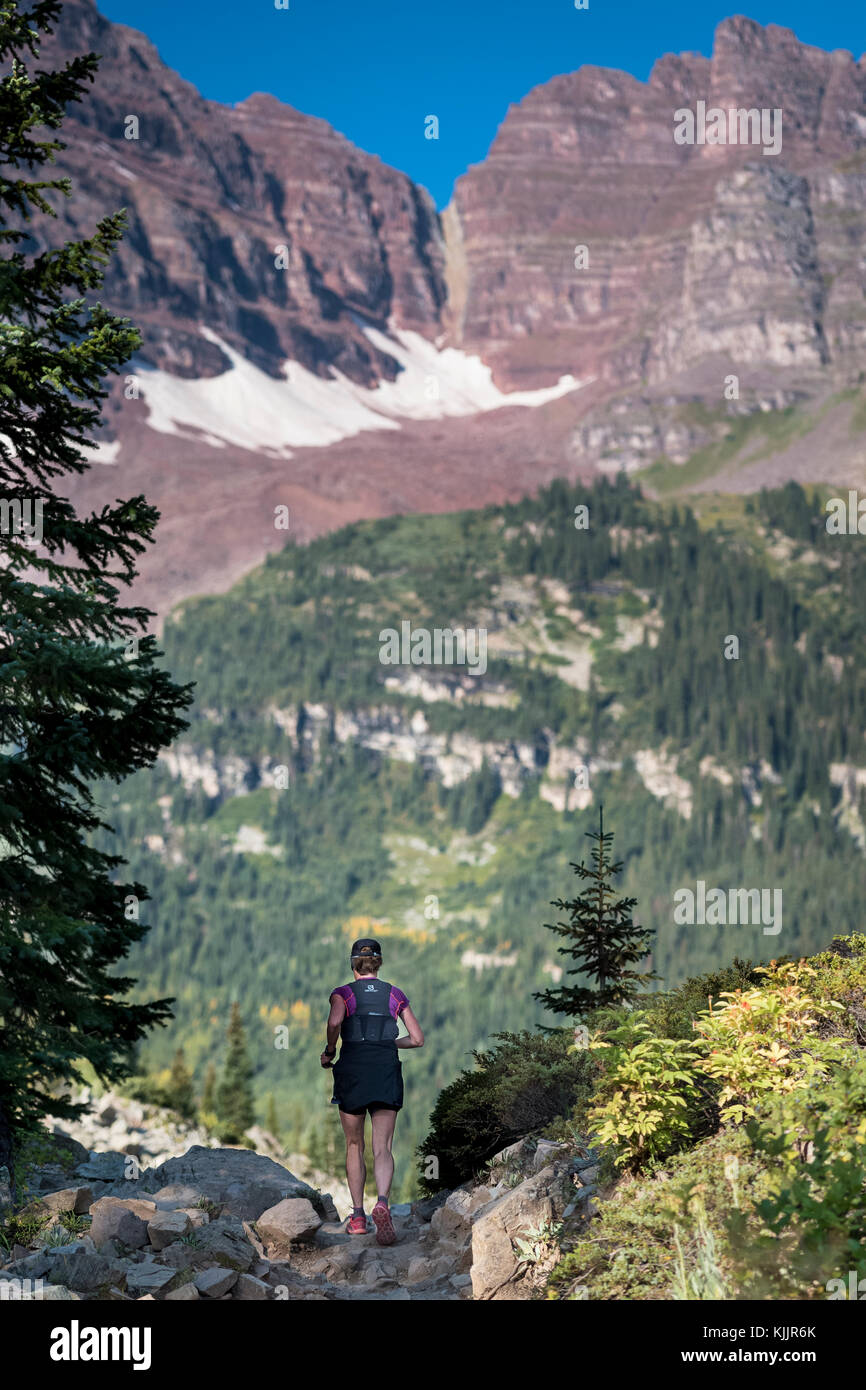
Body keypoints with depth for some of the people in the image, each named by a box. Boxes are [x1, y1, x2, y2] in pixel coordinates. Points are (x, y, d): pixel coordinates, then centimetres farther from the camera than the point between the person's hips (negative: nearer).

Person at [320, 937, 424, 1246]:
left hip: (352, 1071, -1)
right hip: (387, 1071, 1)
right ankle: (382, 1203, -32)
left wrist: (329, 1052, -1)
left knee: (354, 1146, 15)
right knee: (382, 1148, -4)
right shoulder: (396, 995, 13)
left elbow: (334, 1022, -17)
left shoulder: (343, 993, 5)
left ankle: (358, 1217, 14)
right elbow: (418, 1039, 11)